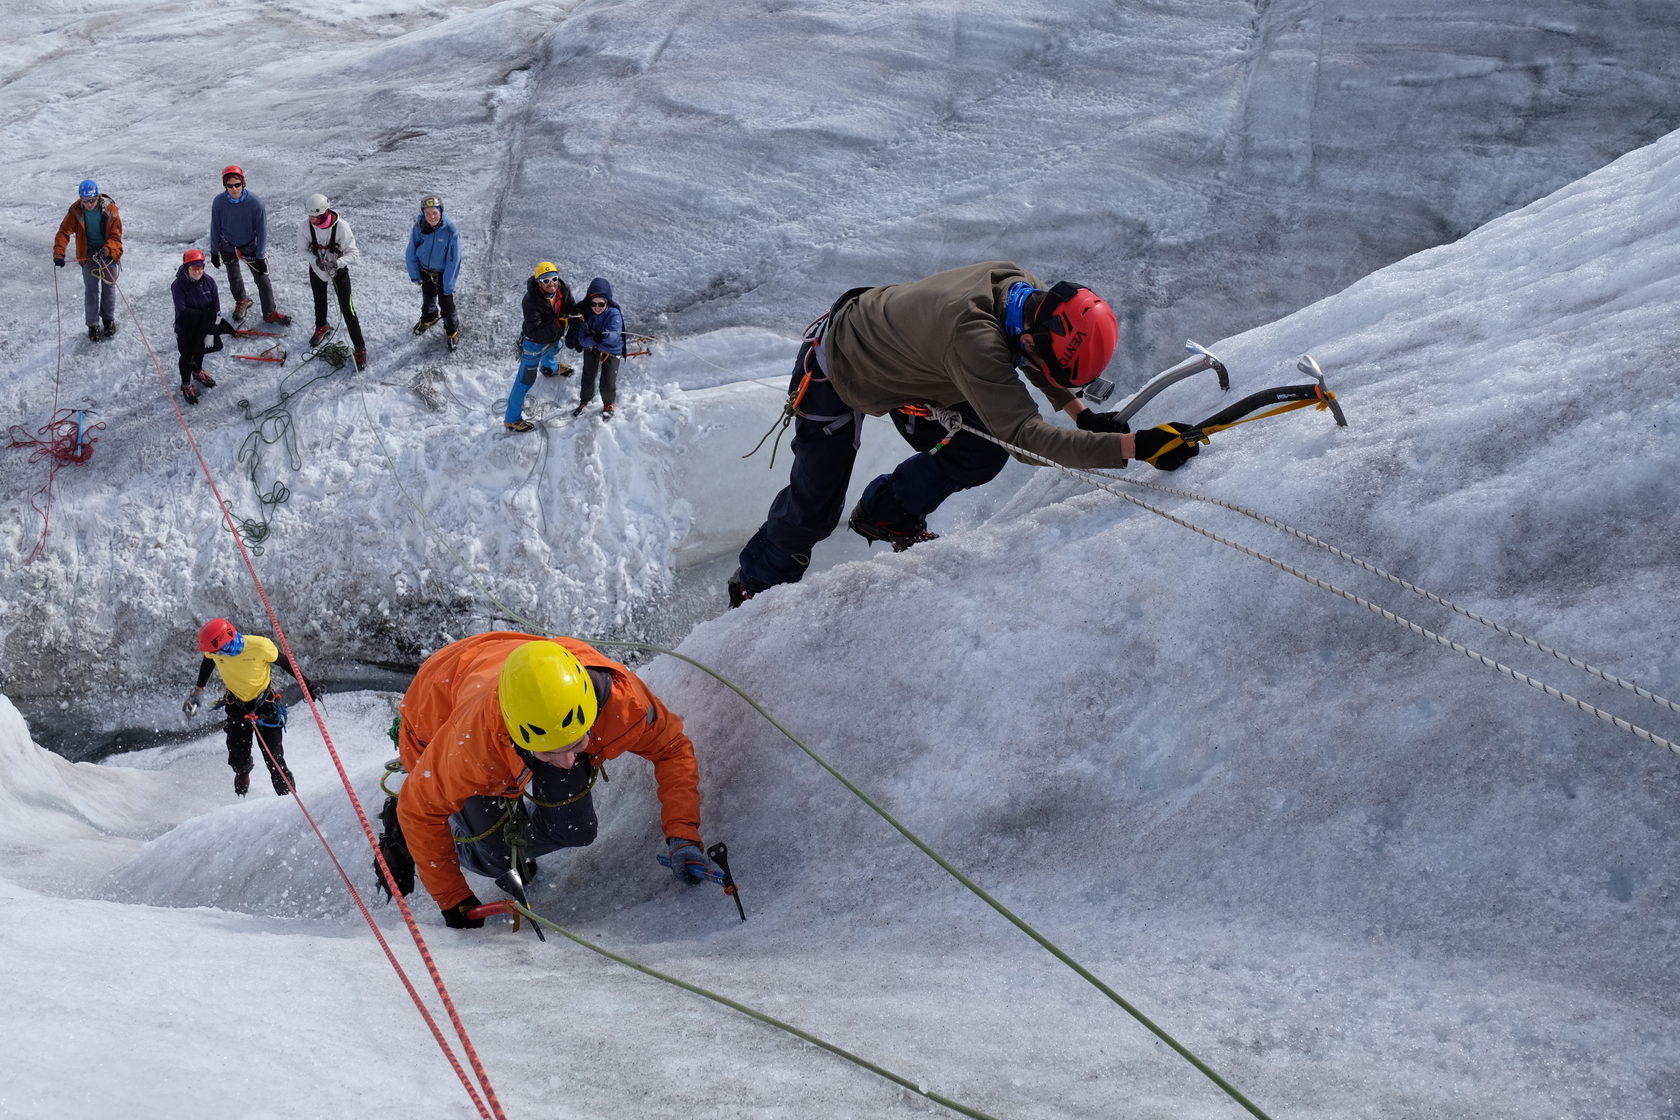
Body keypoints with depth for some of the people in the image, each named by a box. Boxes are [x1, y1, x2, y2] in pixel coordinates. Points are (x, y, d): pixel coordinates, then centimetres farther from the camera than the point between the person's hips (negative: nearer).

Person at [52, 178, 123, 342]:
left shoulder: (109, 209, -18)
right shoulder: (75, 210, -15)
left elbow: (116, 235, -17)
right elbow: (64, 231, -18)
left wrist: (107, 249, -36)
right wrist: (59, 253, -34)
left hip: (109, 253, 0)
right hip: (88, 254, 0)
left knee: (109, 287, 12)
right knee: (91, 290, 1)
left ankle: (109, 320, 31)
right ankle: (92, 325, 13)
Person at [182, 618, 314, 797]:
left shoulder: (260, 646, -30)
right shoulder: (215, 650, -18)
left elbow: (286, 664, -13)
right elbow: (208, 662, 8)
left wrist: (307, 686, -11)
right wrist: (198, 690, 18)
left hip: (265, 705, -3)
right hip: (237, 707, 3)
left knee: (274, 761, -7)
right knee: (239, 762, 0)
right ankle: (242, 800, 28)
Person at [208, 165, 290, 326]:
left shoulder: (255, 203, -26)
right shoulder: (219, 202, -21)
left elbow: (262, 230, -16)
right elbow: (215, 228, -6)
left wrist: (260, 256, -13)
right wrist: (214, 252, 1)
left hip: (250, 247, -2)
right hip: (228, 248, 2)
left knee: (263, 280, 1)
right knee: (234, 278, 23)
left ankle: (270, 313, 18)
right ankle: (241, 301, 50)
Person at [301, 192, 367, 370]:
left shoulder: (341, 226, -32)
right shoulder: (307, 225, -22)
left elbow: (353, 253, -24)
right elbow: (305, 248, -7)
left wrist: (336, 263, -41)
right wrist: (315, 260, -28)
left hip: (339, 270, -4)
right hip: (317, 269, 4)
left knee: (347, 309, -4)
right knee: (319, 301, 28)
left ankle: (360, 348, 6)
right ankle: (321, 327, 59)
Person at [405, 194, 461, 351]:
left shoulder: (450, 230, -30)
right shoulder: (419, 226, -22)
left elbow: (453, 259, -22)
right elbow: (412, 251, -7)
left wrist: (448, 286, -19)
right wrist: (414, 274, -4)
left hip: (443, 272, -3)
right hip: (425, 271, 3)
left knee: (446, 303, 3)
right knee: (428, 298, 26)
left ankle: (452, 331, 29)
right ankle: (428, 319, 55)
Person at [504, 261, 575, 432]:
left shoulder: (563, 290, -23)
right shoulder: (531, 302, -41)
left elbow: (571, 309, -7)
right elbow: (535, 333, -42)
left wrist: (579, 311, -31)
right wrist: (556, 323, -51)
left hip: (553, 338, 7)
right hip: (534, 343, -7)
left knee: (553, 350, 41)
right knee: (525, 380, 2)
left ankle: (549, 367, 80)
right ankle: (511, 419, 15)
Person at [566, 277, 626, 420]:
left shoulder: (614, 314, -29)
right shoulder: (585, 313, -20)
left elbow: (614, 336, -41)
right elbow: (582, 339, -23)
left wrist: (605, 336, -65)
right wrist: (594, 339, -46)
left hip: (611, 351, -3)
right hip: (590, 349, 3)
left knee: (607, 384, -6)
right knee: (587, 378, 15)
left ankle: (609, 405, 28)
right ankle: (585, 400, 47)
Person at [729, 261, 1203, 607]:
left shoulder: (1028, 293, -21)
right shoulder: (972, 337, -46)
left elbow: (1029, 357, 3)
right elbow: (1026, 434, -51)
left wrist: (1082, 413, -9)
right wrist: (1137, 446, -57)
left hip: (899, 358, 7)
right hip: (835, 368, -7)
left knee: (983, 453, -6)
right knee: (813, 509, 5)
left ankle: (886, 514, 18)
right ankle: (753, 589, 32)